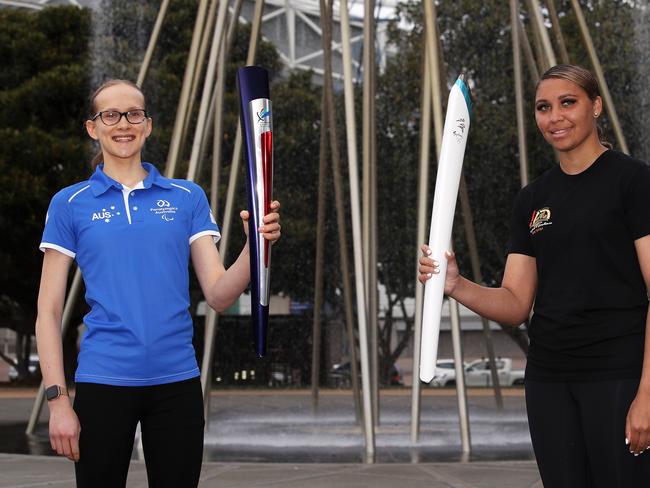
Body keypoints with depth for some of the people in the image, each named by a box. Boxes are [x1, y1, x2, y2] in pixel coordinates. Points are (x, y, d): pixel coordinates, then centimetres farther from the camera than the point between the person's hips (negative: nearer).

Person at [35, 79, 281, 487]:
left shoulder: (188, 197, 7)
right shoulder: (71, 204, 3)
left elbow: (219, 295, 1)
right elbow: (49, 311, 1)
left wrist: (254, 245, -17)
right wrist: (57, 399, -7)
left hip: (177, 382, 2)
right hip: (103, 381, -1)